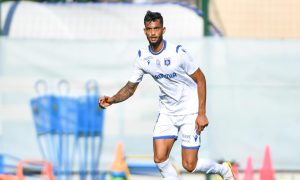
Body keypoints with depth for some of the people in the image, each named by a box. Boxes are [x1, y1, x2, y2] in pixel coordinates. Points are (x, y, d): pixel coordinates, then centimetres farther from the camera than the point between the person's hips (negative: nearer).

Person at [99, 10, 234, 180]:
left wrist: (202, 113, -15)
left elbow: (200, 79, -12)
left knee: (189, 165, -7)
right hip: (167, 112, 5)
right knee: (160, 159, -9)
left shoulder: (178, 52, -19)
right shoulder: (142, 57, -4)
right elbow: (131, 87, 7)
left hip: (190, 111, -5)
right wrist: (112, 100, -13)